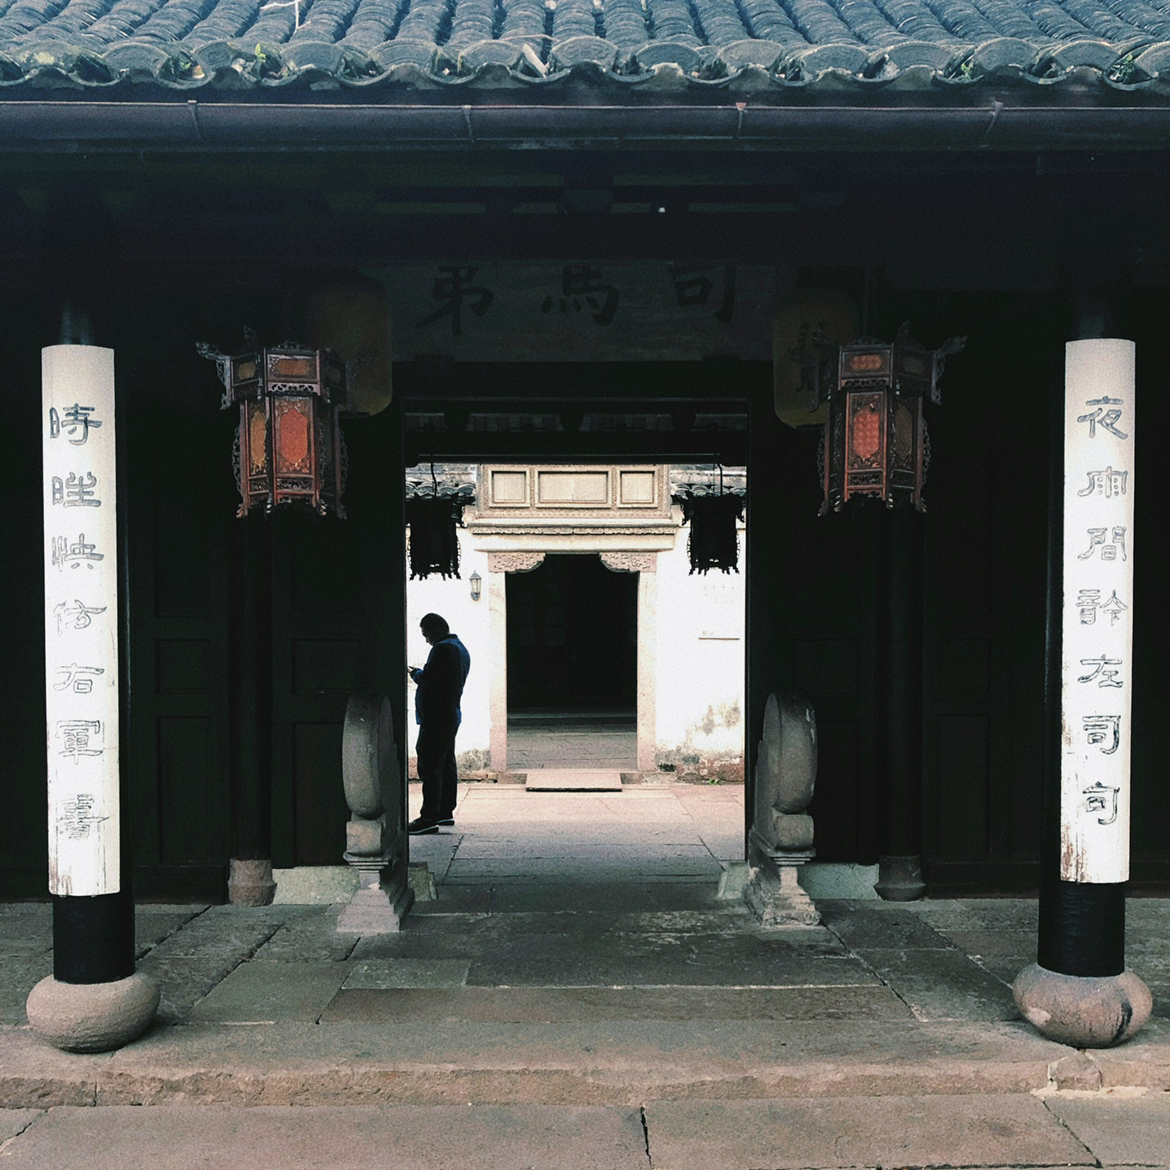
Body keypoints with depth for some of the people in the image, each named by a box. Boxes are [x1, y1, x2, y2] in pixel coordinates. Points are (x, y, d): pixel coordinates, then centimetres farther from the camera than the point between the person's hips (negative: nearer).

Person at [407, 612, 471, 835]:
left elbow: (427, 679, -20)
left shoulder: (443, 649, -16)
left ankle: (429, 818, -11)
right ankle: (446, 812, 21)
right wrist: (420, 673, 13)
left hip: (436, 718, -11)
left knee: (429, 767, -10)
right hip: (452, 715, 11)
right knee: (447, 765, 14)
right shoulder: (461, 649, 17)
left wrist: (414, 673, 0)